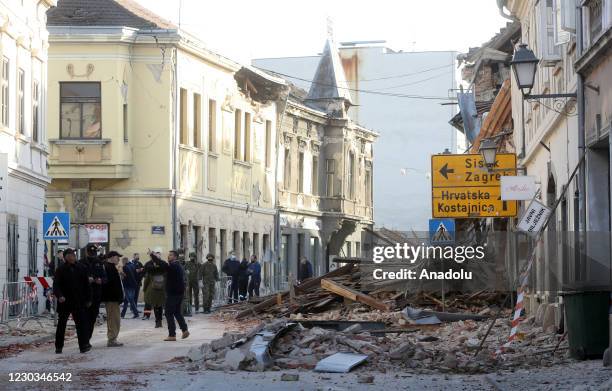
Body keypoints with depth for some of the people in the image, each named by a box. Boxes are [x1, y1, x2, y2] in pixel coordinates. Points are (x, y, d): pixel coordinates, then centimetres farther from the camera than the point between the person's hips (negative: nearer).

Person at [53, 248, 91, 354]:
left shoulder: (81, 268, 4)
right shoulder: (61, 270, -3)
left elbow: (86, 285, 10)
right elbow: (56, 285, -9)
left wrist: (88, 299, 9)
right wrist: (59, 296, -27)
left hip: (79, 302, 1)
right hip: (64, 302, -1)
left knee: (82, 323, -7)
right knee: (61, 325, 9)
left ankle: (84, 345, -8)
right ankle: (58, 347, 18)